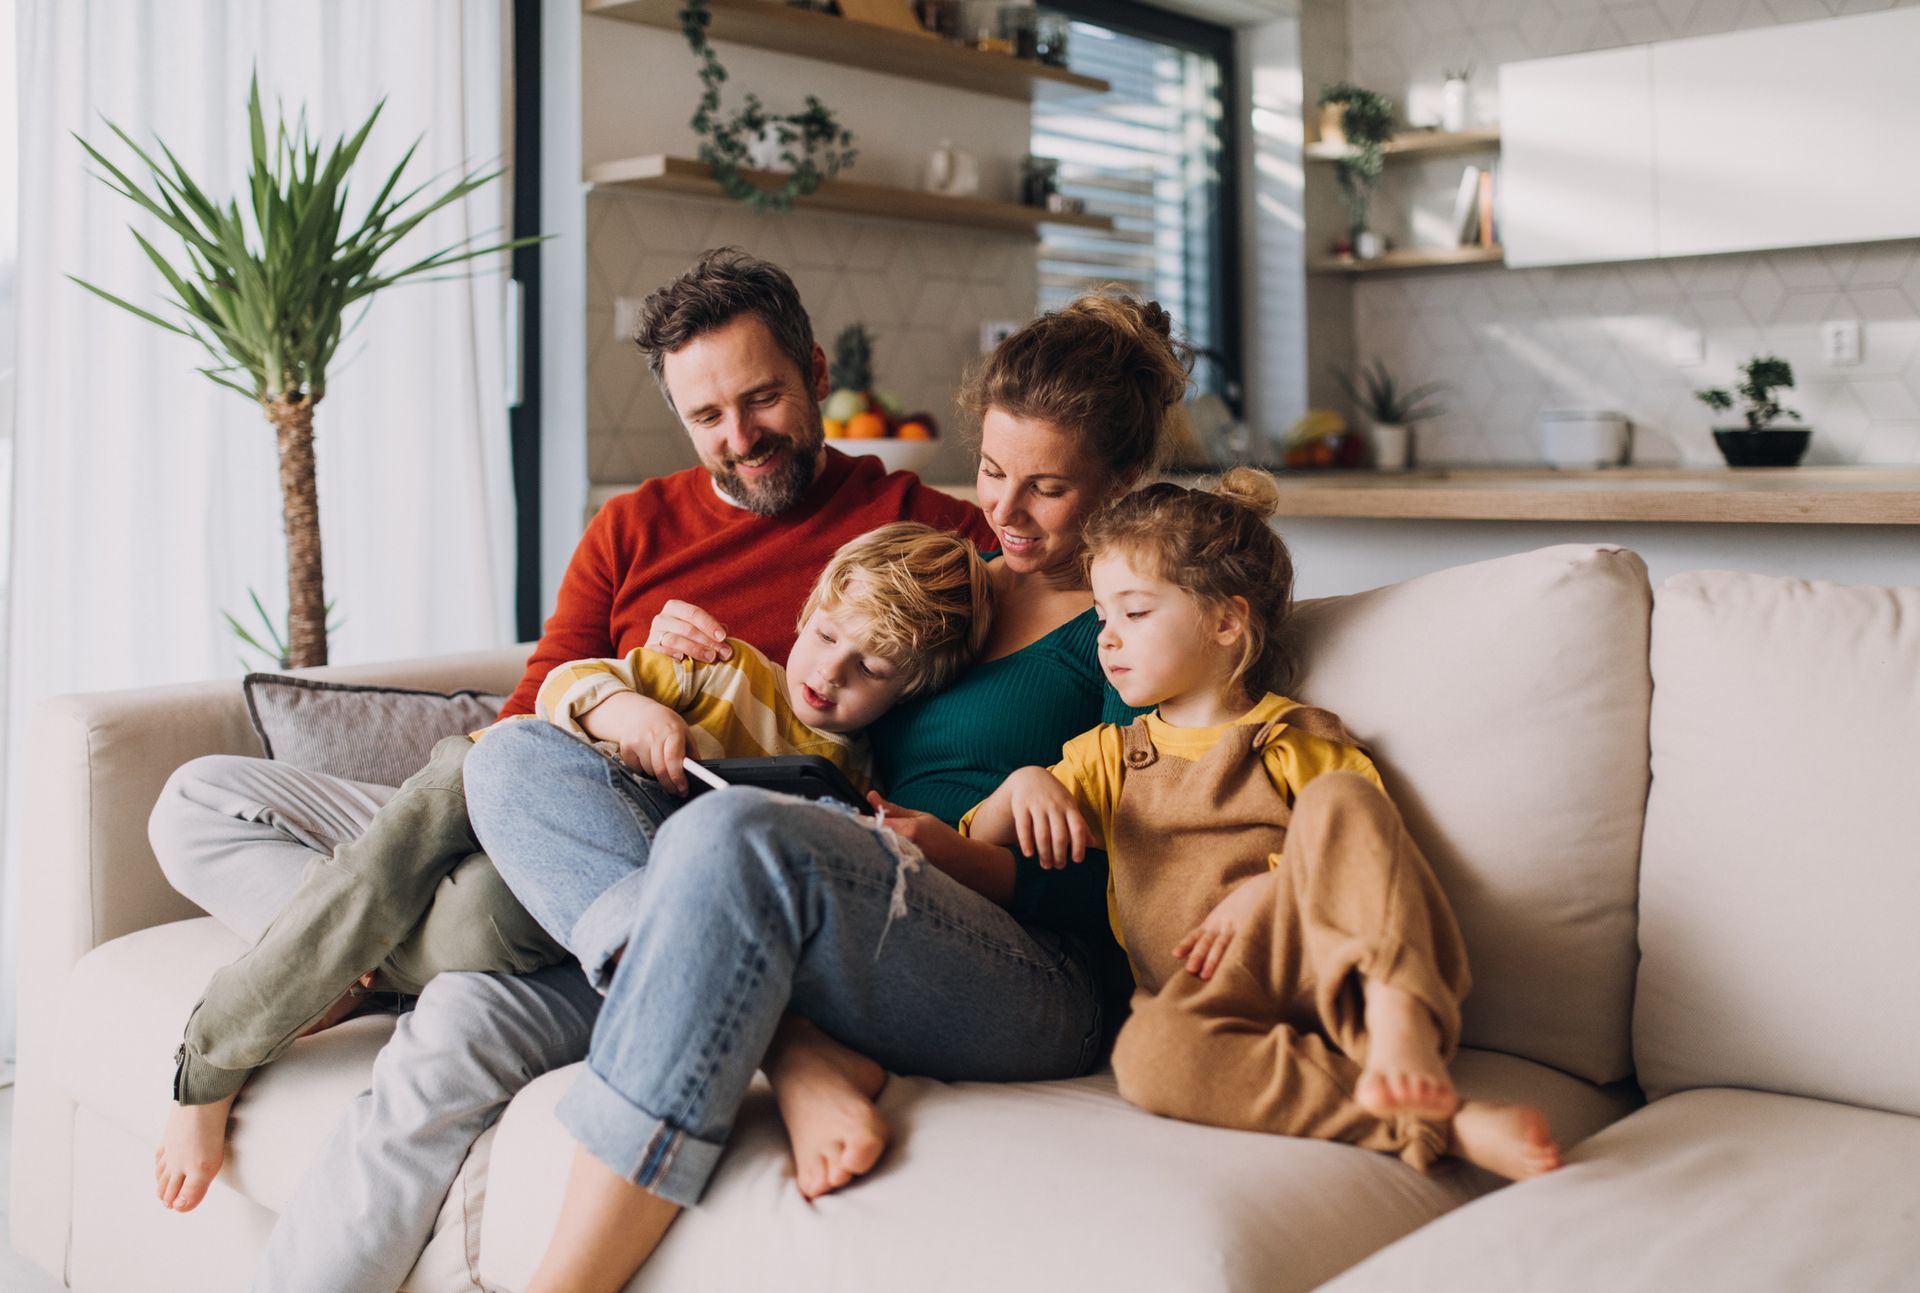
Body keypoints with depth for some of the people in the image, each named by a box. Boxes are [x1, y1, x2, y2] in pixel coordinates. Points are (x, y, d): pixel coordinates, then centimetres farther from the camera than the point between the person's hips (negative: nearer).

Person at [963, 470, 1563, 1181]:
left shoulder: (1303, 743, 15)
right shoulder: (1106, 755, 27)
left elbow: (1369, 862, 5)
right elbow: (976, 852, 23)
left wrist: (1265, 890, -12)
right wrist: (1020, 786, 1)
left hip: (1334, 969, -1)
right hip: (1206, 993, 1)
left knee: (1338, 797, -26)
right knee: (1147, 1055, -37)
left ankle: (1399, 1026, -44)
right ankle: (1440, 1123, -42)